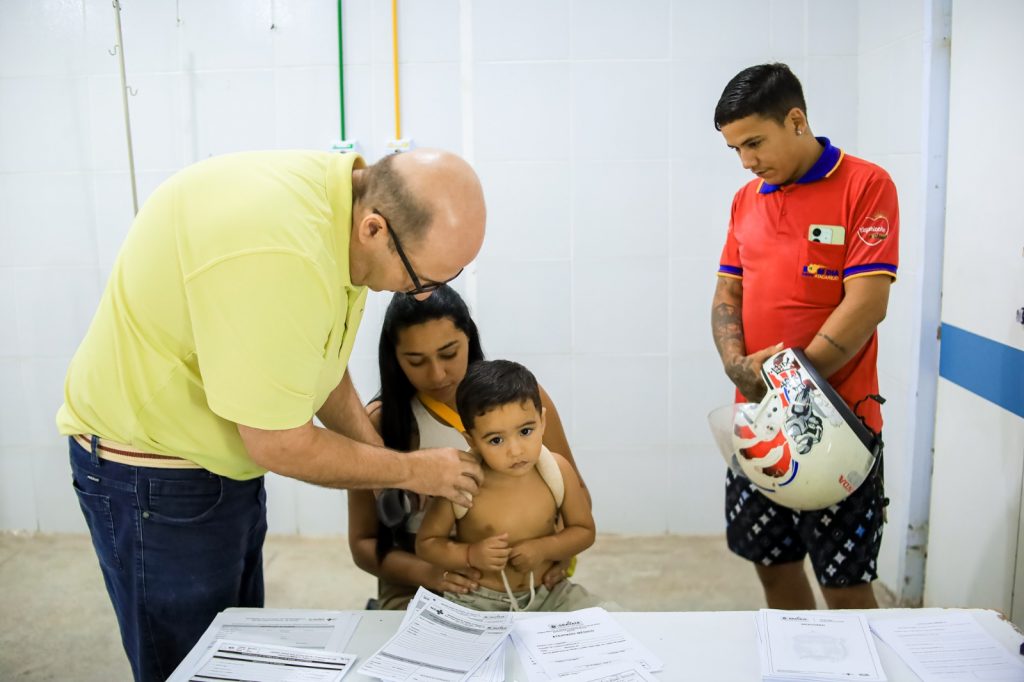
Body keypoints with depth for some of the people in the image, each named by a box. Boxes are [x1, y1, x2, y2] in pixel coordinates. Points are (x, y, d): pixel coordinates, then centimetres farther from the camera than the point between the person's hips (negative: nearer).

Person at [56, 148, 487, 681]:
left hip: (225, 456, 8)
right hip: (154, 471, -8)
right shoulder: (274, 256, -37)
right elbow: (281, 446, -27)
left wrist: (383, 458, 1)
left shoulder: (347, 201, -8)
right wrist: (411, 470, -14)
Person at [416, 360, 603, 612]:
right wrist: (470, 555, -20)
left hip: (546, 593, 2)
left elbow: (584, 531, 2)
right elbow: (426, 543, -3)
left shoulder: (558, 470, -10)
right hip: (475, 600, -2)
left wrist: (543, 549, -16)